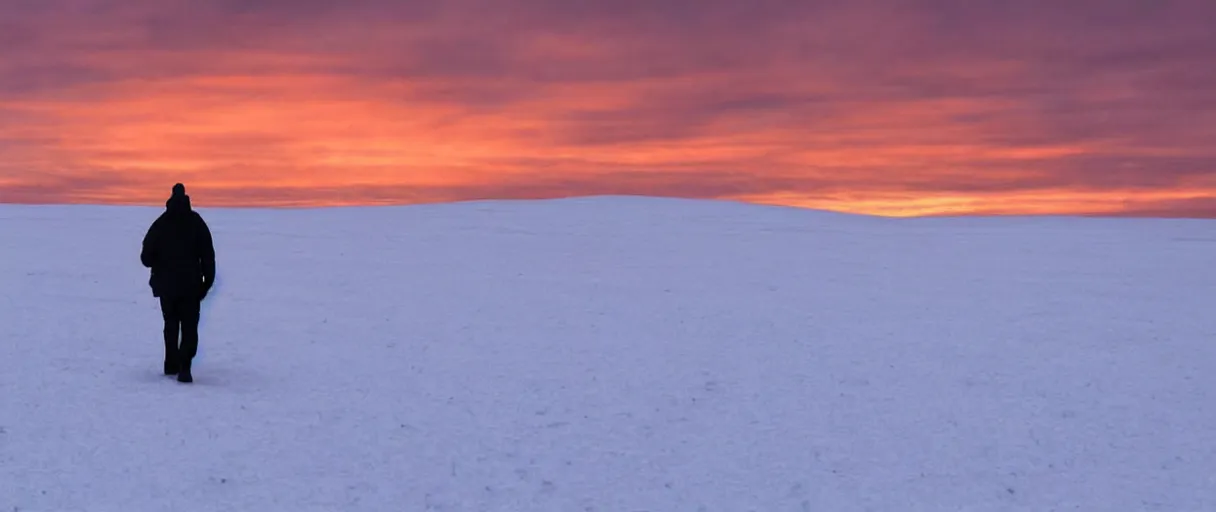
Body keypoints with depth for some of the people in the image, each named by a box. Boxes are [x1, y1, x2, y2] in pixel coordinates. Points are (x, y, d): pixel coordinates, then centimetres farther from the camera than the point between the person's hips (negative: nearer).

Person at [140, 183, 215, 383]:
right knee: (189, 327, -1)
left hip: (166, 284, 2)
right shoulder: (196, 223, -4)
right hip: (191, 285, -2)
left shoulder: (160, 224, -3)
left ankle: (171, 364, 21)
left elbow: (146, 257, -1)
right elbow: (208, 255, -6)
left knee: (171, 325, 18)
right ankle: (184, 366, -18)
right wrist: (208, 281, 1)